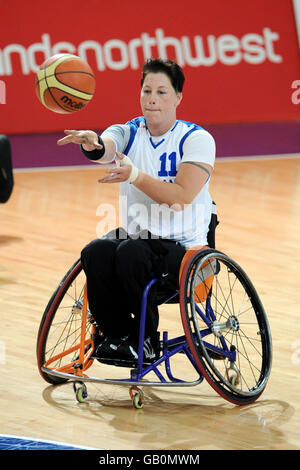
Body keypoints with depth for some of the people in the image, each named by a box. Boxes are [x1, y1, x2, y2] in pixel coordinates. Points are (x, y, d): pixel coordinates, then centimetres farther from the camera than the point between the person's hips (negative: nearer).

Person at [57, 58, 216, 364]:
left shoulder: (197, 139, -5)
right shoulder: (128, 133, 6)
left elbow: (182, 196, -19)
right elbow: (105, 149, -20)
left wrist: (136, 175, -31)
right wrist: (92, 143, -45)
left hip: (182, 247, -4)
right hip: (134, 235, 4)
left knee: (131, 252, -34)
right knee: (95, 253, -28)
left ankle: (145, 339, -14)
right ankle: (115, 336, -11)